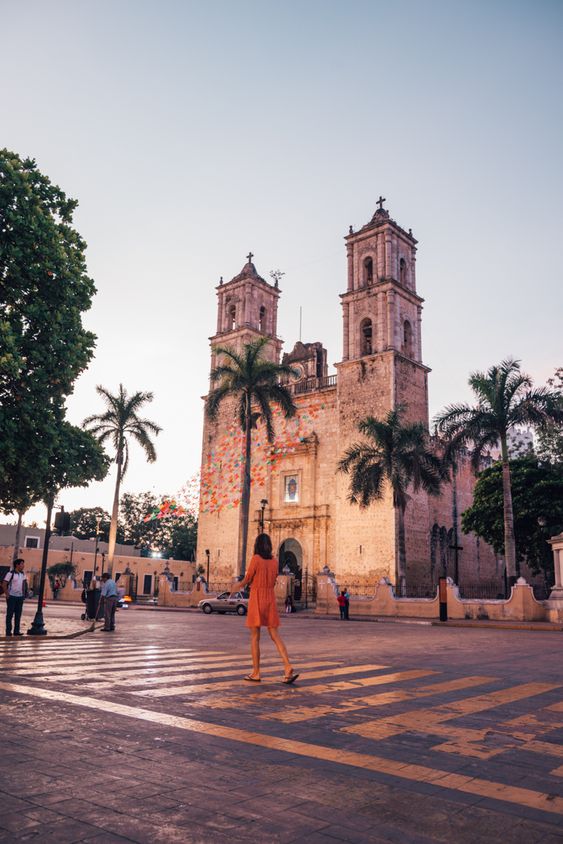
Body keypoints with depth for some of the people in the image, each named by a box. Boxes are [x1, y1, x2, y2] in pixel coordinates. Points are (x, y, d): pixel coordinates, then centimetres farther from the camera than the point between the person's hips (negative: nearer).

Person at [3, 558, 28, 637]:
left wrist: (25, 594, 10)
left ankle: (16, 631, 13)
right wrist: (7, 595, -12)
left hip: (20, 597, 5)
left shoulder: (23, 574, 8)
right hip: (12, 597, -5)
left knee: (18, 614, 7)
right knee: (10, 614, 0)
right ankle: (8, 631, 7)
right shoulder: (10, 573, -9)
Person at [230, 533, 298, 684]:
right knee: (275, 635, 5)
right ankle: (288, 669, -8)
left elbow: (247, 580, -4)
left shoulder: (256, 558, -9)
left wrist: (235, 589, 15)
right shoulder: (274, 560, 7)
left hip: (256, 599, -4)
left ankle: (256, 673, 8)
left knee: (255, 637, 5)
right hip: (270, 599, 5)